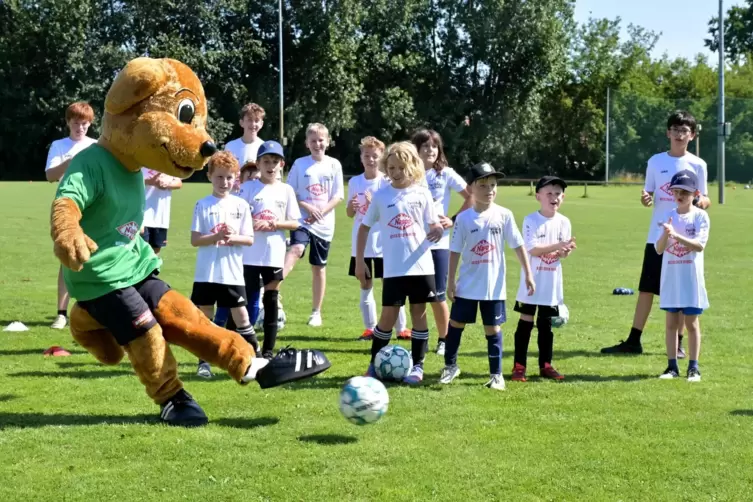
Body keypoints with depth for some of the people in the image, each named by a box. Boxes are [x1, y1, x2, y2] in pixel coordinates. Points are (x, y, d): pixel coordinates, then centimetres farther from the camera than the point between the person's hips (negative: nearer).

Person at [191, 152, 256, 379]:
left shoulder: (241, 205, 4)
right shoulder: (203, 205, -1)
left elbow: (249, 239, 2)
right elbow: (195, 240, -5)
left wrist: (233, 237, -16)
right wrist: (216, 236, -20)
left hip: (233, 273, 0)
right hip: (206, 273, 0)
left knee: (241, 316, 2)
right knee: (204, 316, 5)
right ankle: (204, 362, 15)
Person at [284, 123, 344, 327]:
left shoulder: (334, 165, 2)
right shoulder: (299, 164, 1)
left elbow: (338, 196, 0)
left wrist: (321, 212, -14)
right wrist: (308, 207, -14)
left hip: (324, 224, 1)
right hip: (302, 220, -1)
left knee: (319, 267, 8)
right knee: (296, 249, -29)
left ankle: (316, 312, 17)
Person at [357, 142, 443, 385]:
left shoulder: (422, 193, 2)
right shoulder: (381, 196, 1)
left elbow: (434, 224, 5)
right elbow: (365, 227, 7)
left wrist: (437, 231, -20)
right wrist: (359, 261, 4)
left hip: (421, 265, 1)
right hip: (393, 269, -1)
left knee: (419, 313, 6)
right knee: (388, 316, 0)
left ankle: (418, 365, 16)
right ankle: (374, 363, 16)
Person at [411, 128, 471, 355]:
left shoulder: (446, 174, -1)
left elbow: (471, 197, 1)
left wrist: (454, 221, -5)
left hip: (438, 242, -1)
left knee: (438, 295, 1)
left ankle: (444, 340, 17)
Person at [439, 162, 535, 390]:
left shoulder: (504, 215, -5)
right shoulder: (464, 218, -6)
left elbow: (518, 246, -1)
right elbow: (455, 251, -2)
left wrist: (527, 274, -3)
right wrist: (451, 281, -3)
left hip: (494, 286, -1)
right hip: (467, 284, 1)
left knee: (493, 328, 5)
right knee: (456, 323, 9)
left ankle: (496, 374, 14)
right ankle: (450, 365, 28)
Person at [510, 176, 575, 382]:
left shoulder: (564, 222, 3)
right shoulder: (530, 220, -10)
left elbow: (562, 253, 2)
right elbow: (532, 249, -19)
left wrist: (566, 251, -22)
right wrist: (557, 246, -27)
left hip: (552, 283, 4)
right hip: (531, 281, -4)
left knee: (546, 324, 11)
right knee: (526, 322, 2)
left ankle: (545, 365, 19)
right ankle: (519, 366, 7)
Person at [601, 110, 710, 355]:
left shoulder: (697, 165, 1)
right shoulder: (656, 161, 5)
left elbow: (705, 201, 4)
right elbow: (648, 195, 9)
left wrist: (700, 202, -19)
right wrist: (645, 199, -14)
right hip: (657, 237, 1)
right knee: (646, 289, 4)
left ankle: (678, 344, 15)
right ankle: (633, 341, 10)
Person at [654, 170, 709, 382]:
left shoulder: (700, 216, -5)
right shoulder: (668, 217, 4)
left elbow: (700, 245, -17)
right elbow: (659, 249, -3)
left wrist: (677, 235, -28)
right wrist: (666, 234, -23)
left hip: (691, 277, -3)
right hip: (671, 277, 3)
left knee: (691, 323, 4)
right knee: (671, 322, 7)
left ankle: (693, 368, 10)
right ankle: (672, 366, 13)